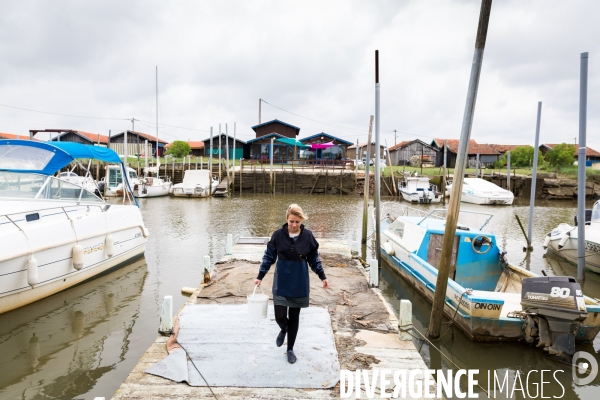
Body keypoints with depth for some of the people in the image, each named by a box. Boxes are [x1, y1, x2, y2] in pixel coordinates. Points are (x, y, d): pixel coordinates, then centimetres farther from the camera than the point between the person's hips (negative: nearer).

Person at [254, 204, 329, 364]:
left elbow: (314, 259, 4)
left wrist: (322, 277, 2)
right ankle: (283, 330, 33)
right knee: (280, 316, -4)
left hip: (299, 284, 1)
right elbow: (269, 257, -1)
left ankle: (290, 349, 29)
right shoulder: (278, 234, -9)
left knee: (294, 317, 10)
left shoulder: (307, 236, -7)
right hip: (281, 283, 0)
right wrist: (260, 276, -4)